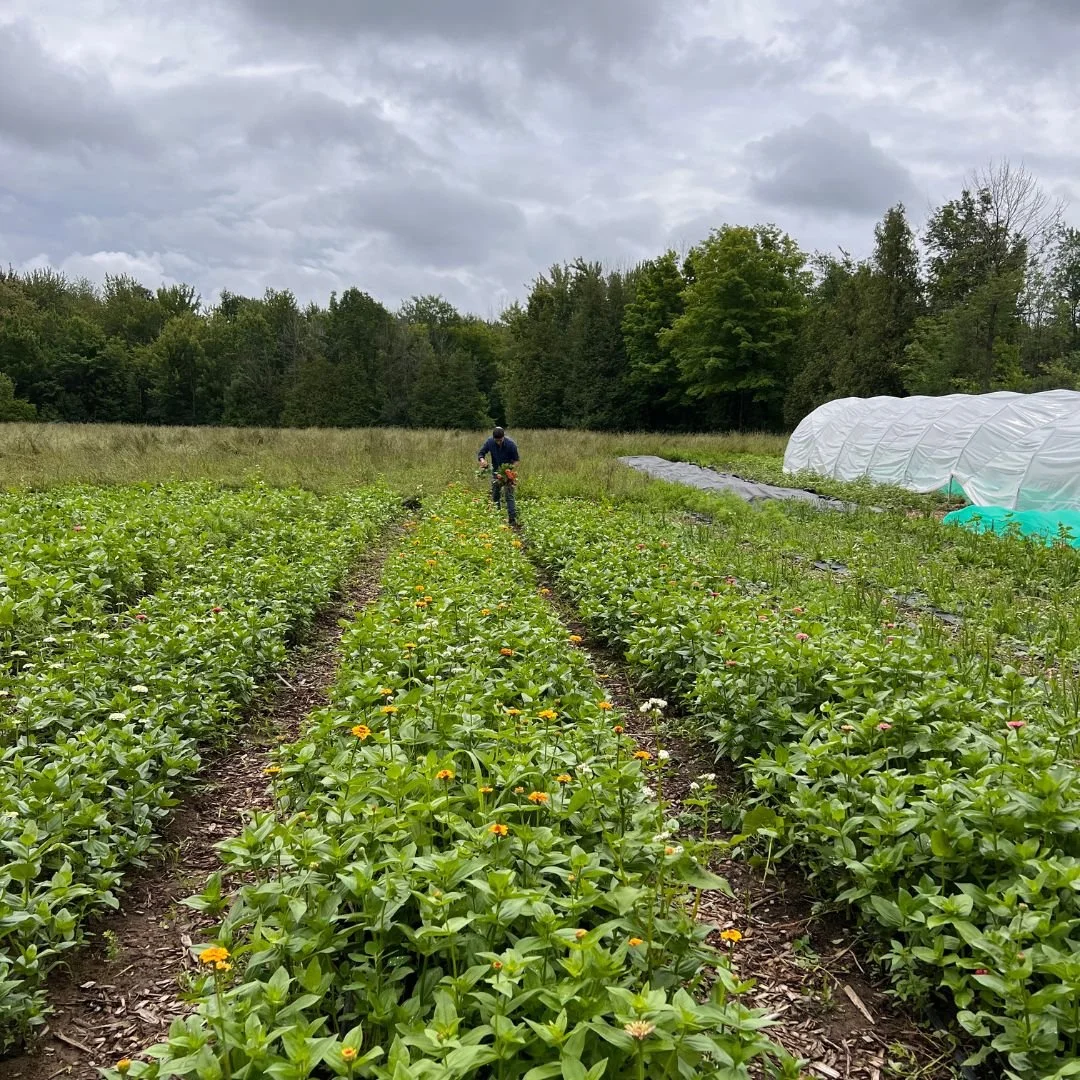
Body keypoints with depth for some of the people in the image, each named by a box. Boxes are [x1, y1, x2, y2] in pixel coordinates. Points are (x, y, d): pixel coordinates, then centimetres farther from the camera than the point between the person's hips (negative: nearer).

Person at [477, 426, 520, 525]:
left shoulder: (511, 444, -23)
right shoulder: (490, 442, -17)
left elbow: (516, 460, -10)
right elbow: (481, 453, -4)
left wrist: (512, 467, -28)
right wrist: (482, 460, -27)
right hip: (495, 471, 4)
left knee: (509, 496, -12)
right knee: (494, 496, 11)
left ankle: (513, 519, -14)